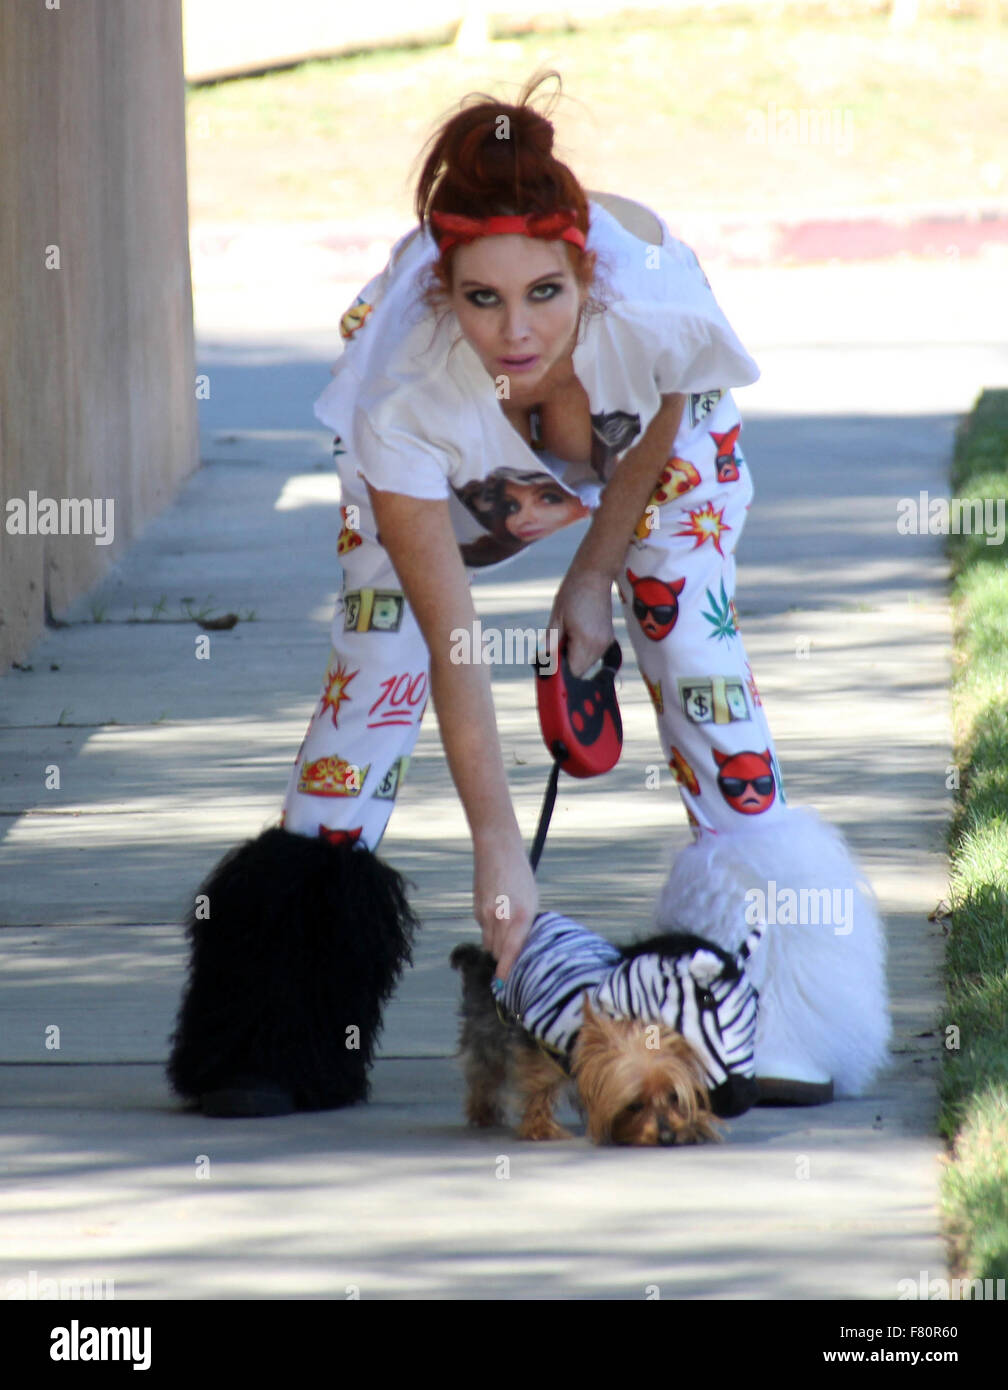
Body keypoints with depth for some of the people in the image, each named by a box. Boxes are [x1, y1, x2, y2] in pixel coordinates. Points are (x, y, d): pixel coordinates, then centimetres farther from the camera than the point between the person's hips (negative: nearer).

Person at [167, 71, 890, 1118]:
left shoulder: (658, 317, -43)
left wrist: (594, 576, -5)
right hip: (454, 460, -1)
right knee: (375, 660, -10)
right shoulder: (406, 401, -43)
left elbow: (655, 443, -15)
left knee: (692, 643, -12)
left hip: (653, 417, 1)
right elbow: (453, 646, -36)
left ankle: (775, 1025, -8)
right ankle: (286, 1025, -3)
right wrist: (496, 849, -35)